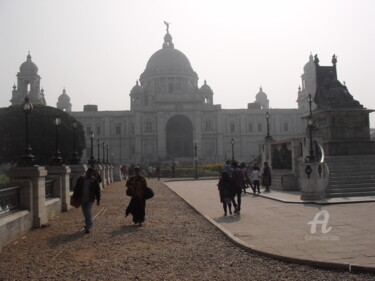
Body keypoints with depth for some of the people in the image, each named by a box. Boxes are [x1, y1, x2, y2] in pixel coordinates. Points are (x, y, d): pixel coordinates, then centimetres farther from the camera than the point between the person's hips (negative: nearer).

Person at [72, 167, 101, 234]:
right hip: (82, 200, 3)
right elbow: (76, 188, 7)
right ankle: (89, 224, 32)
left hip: (90, 200, -3)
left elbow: (97, 190, 3)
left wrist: (98, 200, 2)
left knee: (88, 213, -14)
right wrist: (75, 198, 4)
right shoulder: (81, 179, 3)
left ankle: (88, 227, -11)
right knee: (85, 214, 13)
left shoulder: (94, 180, -2)